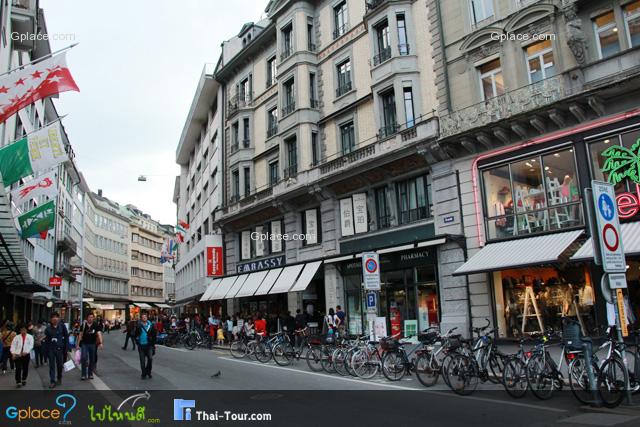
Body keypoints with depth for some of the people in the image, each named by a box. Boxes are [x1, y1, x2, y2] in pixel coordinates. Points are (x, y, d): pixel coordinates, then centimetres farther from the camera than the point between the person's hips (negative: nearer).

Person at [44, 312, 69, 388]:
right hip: (51, 349, 1)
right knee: (52, 365, 2)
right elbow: (46, 340, 7)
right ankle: (52, 381, 7)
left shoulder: (62, 326, -2)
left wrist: (66, 348, -3)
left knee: (60, 364, 9)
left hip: (59, 348, -1)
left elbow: (66, 337, 1)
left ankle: (59, 378, 28)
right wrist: (46, 350, 3)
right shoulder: (48, 328, 2)